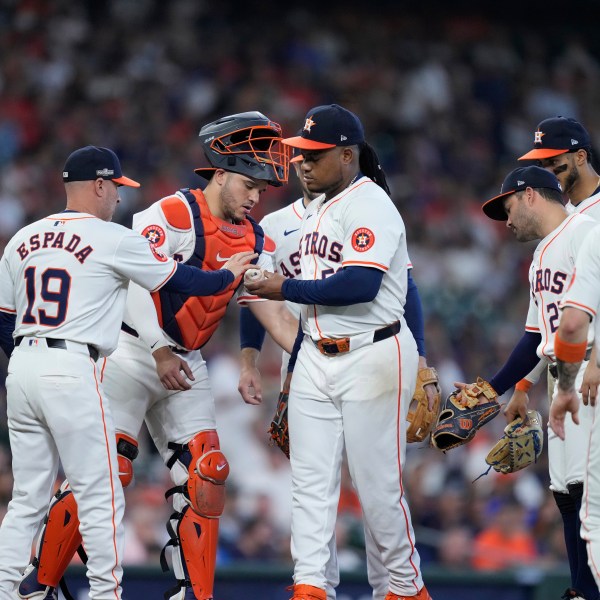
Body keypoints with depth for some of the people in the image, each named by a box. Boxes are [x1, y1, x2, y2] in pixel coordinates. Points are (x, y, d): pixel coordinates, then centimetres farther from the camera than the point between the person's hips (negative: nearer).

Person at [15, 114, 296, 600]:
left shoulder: (255, 244, 8)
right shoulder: (173, 214, -14)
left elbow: (271, 313, 4)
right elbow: (133, 280, -19)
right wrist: (160, 351, -23)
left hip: (185, 365, 7)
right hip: (131, 352, -7)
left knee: (207, 475, -3)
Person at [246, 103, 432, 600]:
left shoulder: (370, 205, -15)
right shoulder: (317, 208, 14)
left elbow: (359, 285, -26)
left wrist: (287, 289, -18)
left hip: (372, 358, -9)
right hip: (316, 357, 9)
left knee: (379, 484, -2)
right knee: (310, 480, 2)